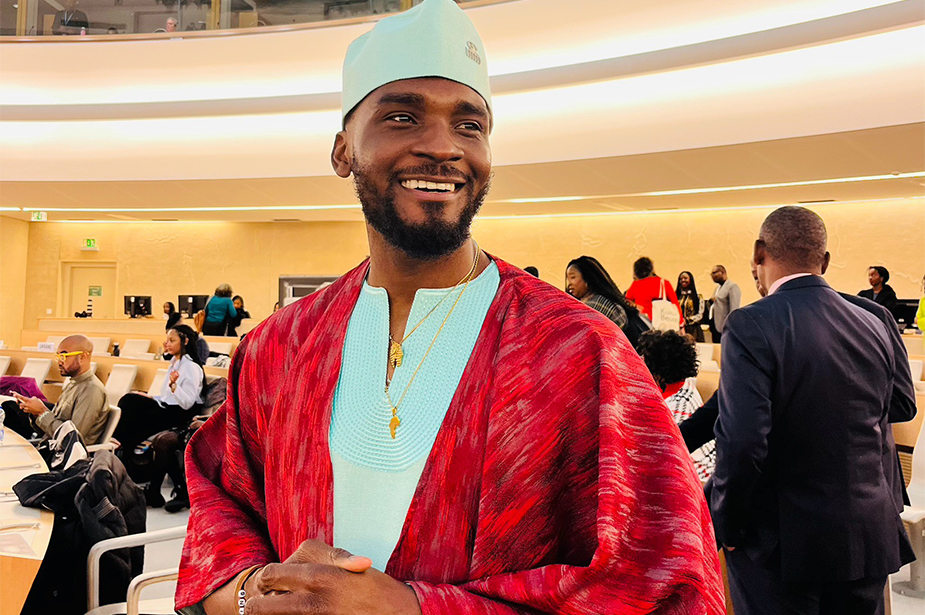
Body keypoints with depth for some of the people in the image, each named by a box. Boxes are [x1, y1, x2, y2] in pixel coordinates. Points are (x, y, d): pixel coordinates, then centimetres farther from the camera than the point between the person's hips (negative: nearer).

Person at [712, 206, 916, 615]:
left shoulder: (750, 326, -19)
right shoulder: (873, 324, 0)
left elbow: (742, 441, -26)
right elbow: (902, 406, 15)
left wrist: (726, 524, -12)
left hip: (782, 545, -6)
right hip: (869, 537, 6)